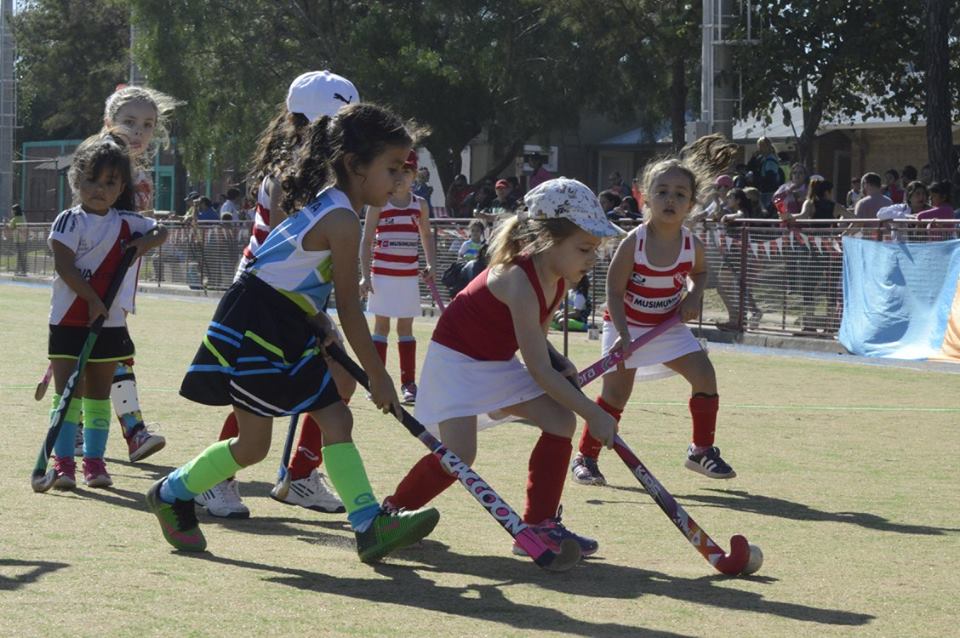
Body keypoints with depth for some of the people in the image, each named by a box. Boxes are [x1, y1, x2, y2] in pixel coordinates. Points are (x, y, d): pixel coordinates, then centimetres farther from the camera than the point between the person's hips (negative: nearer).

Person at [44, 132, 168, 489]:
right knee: (67, 392, -4)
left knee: (99, 394, 9)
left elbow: (160, 231, 15)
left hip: (110, 324, 4)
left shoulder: (127, 223, 6)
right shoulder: (68, 222, -8)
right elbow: (64, 266, -15)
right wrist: (92, 299, -20)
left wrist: (146, 242, -7)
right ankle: (63, 463, -2)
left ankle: (95, 461, 16)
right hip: (69, 322, -4)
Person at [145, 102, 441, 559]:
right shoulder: (343, 222, -18)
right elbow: (349, 310, -14)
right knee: (253, 445, -6)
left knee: (336, 419, 1)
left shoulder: (324, 204, 12)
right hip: (256, 328, -10)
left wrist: (317, 320, 11)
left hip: (288, 332, 10)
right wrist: (379, 378, -6)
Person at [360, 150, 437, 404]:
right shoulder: (378, 204, -2)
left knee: (406, 327, 6)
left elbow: (426, 236, 19)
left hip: (409, 275, 3)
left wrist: (430, 265, 5)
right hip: (382, 274, -3)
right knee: (381, 326, 1)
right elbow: (366, 241, -2)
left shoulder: (420, 205, 7)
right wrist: (365, 276, -8)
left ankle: (409, 383, 9)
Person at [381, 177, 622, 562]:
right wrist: (595, 415, -27)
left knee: (560, 421, -3)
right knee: (459, 452, -22)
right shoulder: (519, 280, -32)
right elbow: (539, 371, -30)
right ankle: (391, 513, 1)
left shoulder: (556, 278, -6)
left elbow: (536, 340, 11)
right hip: (456, 359, -9)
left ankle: (538, 526, 4)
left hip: (498, 362, 9)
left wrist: (561, 364, -10)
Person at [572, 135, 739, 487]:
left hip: (668, 325, 4)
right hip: (626, 325, -4)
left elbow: (699, 272, 13)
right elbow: (614, 290, -16)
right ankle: (585, 457, 8)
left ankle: (702, 450, 8)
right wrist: (623, 335, -25)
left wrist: (694, 297, -7)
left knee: (704, 374, -7)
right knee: (616, 391, -7)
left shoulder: (692, 245, -11)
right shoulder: (633, 244, -22)